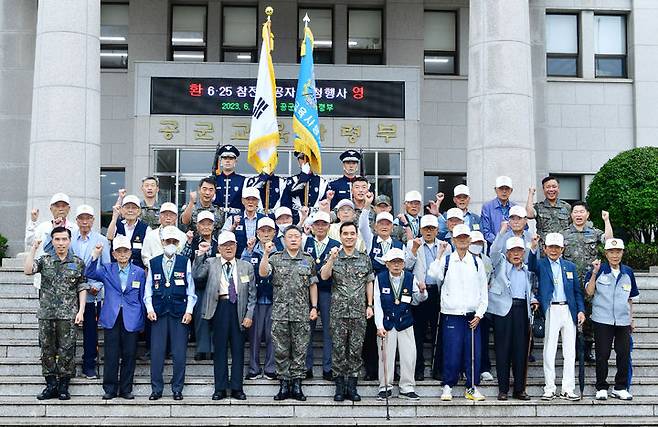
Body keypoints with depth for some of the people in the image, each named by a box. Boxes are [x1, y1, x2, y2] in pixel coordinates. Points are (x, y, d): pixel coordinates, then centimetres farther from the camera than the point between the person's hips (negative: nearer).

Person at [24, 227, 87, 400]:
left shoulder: (78, 263, 6)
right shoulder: (44, 260, 7)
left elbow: (82, 288, 6)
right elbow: (27, 270, -11)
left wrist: (81, 311, -3)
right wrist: (33, 248, -10)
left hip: (68, 315, -1)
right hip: (46, 314, 2)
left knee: (66, 351, -1)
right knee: (47, 351, 5)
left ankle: (63, 387, 8)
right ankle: (51, 386, 14)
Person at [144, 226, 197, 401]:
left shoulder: (185, 262, 4)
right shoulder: (153, 263, 9)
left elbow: (191, 289, 5)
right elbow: (148, 289, 11)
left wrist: (189, 311, -3)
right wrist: (149, 309, 0)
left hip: (179, 312, -1)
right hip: (158, 312, 1)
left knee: (179, 353, 0)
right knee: (156, 352, 0)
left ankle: (177, 389, 10)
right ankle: (156, 389, 9)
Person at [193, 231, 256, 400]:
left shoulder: (246, 267, 9)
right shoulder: (211, 263, 7)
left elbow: (252, 294, 8)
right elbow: (196, 275, -9)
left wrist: (249, 315, 0)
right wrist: (201, 254, -14)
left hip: (239, 309, 1)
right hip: (219, 308, -1)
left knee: (238, 349, 4)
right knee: (220, 348, 3)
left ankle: (237, 388, 12)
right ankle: (220, 388, 10)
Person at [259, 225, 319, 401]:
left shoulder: (309, 260, 8)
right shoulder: (275, 258, 5)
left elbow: (313, 285, 10)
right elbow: (262, 273, -11)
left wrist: (314, 307, 4)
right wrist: (266, 253, -21)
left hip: (302, 312, 1)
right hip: (280, 312, 0)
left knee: (299, 350, 3)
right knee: (281, 350, 3)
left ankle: (297, 385, 10)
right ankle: (284, 385, 11)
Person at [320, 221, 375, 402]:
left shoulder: (365, 259, 8)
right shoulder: (333, 257, 2)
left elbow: (369, 283, 12)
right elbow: (324, 276, -14)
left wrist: (369, 305, 5)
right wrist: (332, 258, -26)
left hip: (359, 312, 1)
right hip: (338, 312, -1)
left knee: (356, 350, 3)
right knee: (338, 350, 2)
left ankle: (352, 386, 11)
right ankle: (340, 386, 9)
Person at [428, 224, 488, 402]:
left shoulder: (477, 262, 10)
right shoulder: (446, 260, 3)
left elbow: (483, 290, 11)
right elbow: (435, 275, -18)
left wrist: (479, 314, 3)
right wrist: (439, 255, -17)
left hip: (472, 316, 2)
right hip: (451, 314, -2)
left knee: (473, 352, 1)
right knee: (452, 352, -3)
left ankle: (472, 387, 12)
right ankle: (448, 386, 10)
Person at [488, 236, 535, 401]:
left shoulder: (528, 270, 21)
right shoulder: (500, 263, 9)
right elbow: (494, 250, -8)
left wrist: (532, 300, 9)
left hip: (522, 310, 3)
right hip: (503, 309, -3)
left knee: (521, 350, 2)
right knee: (503, 349, -2)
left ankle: (519, 389, 8)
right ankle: (503, 389, 3)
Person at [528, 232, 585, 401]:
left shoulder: (570, 266, 15)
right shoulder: (540, 264, 5)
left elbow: (577, 291, 15)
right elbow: (531, 266, -19)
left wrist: (581, 310, 3)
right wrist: (533, 248, -34)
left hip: (569, 310, 3)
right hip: (551, 310, -3)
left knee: (570, 352, 4)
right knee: (549, 351, -1)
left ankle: (568, 389, 9)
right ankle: (549, 389, 4)